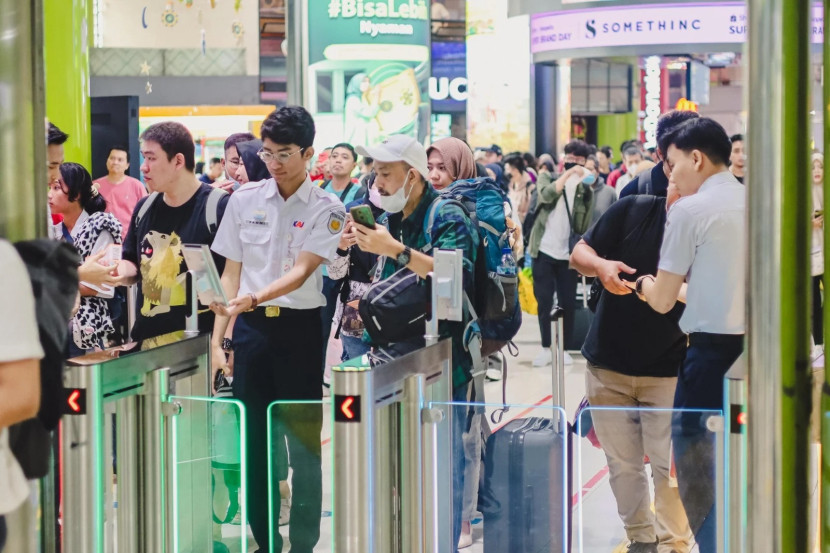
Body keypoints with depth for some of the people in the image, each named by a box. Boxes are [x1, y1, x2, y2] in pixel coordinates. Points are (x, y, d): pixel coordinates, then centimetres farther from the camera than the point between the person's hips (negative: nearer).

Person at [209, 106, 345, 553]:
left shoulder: (326, 210, -4)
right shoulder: (244, 200, 5)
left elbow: (301, 271, -15)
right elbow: (231, 274, 8)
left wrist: (253, 298, -32)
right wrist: (217, 340, 3)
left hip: (300, 329, -3)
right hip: (251, 330, 3)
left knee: (304, 441, 0)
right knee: (254, 440, 6)